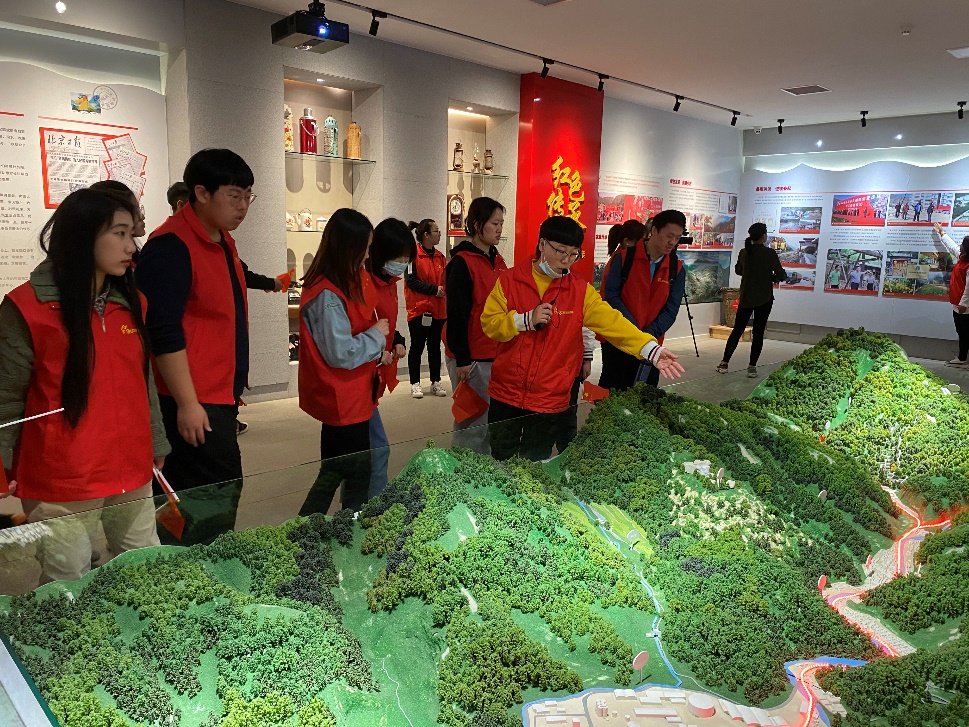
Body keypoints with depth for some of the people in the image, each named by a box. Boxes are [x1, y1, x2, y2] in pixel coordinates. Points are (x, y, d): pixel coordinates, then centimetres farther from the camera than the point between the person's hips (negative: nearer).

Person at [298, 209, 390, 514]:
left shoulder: (347, 284, 8)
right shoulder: (328, 295, -22)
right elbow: (341, 353, -24)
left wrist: (377, 352, 1)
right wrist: (377, 335, -11)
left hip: (350, 397, 10)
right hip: (342, 400, -10)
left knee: (335, 471, 18)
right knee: (357, 474, 2)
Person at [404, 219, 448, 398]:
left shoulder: (440, 256, 11)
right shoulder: (413, 255, -9)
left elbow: (445, 280, 15)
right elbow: (411, 281, -14)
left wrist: (445, 288, -7)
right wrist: (434, 289, -18)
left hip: (438, 310, 6)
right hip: (418, 309, -6)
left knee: (435, 347, 11)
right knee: (417, 347, 4)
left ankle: (435, 382, 20)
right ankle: (415, 384, 13)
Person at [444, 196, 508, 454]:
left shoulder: (497, 260, 12)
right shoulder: (462, 262, -12)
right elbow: (456, 314, -14)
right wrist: (462, 359, -15)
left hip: (496, 354, 8)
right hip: (471, 358, -8)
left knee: (492, 420, 12)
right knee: (472, 422, -1)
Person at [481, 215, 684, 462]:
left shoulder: (580, 290, -2)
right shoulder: (509, 280, -3)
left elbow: (612, 321, -11)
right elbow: (489, 323, -5)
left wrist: (652, 350, -23)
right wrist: (526, 320, -20)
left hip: (549, 401, 0)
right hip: (506, 393, 0)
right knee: (501, 462, 14)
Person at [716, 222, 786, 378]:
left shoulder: (744, 252, 2)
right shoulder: (770, 253, -12)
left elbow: (738, 270, 18)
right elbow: (781, 276, -9)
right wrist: (771, 276, 10)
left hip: (745, 297, 4)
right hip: (764, 298, -4)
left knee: (737, 329, 11)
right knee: (758, 332, 2)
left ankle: (724, 363, 10)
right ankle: (752, 367, 2)